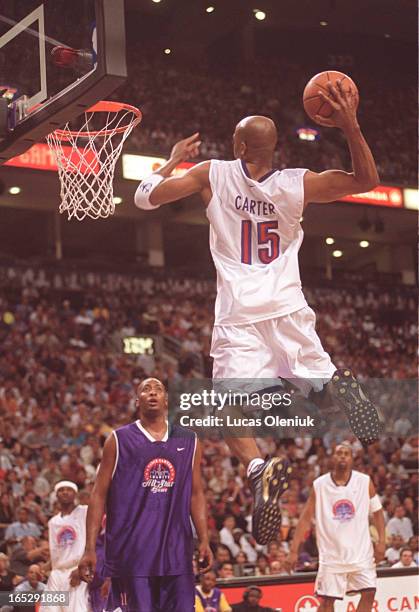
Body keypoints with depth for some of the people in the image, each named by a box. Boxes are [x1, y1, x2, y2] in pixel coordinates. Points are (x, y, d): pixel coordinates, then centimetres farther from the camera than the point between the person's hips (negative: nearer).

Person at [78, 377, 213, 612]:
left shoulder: (189, 441, 11)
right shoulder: (119, 440, 2)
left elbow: (196, 494, 15)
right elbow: (99, 495, 1)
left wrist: (204, 541, 4)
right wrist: (90, 548, -6)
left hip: (176, 554, 3)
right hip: (131, 555, -3)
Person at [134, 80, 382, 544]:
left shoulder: (212, 174, 0)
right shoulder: (297, 184, 2)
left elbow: (145, 196, 6)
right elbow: (367, 179, 11)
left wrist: (175, 159, 21)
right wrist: (351, 127, 4)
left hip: (238, 314, -2)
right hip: (288, 309, 2)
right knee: (320, 384, 18)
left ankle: (259, 468, -32)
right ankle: (336, 384, -20)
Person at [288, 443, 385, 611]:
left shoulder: (365, 482, -2)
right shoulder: (319, 485, -3)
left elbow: (377, 512, 6)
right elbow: (306, 518, 0)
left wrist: (381, 542, -6)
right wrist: (294, 551, -6)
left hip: (361, 552, 1)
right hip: (332, 553, -1)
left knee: (369, 593, -4)